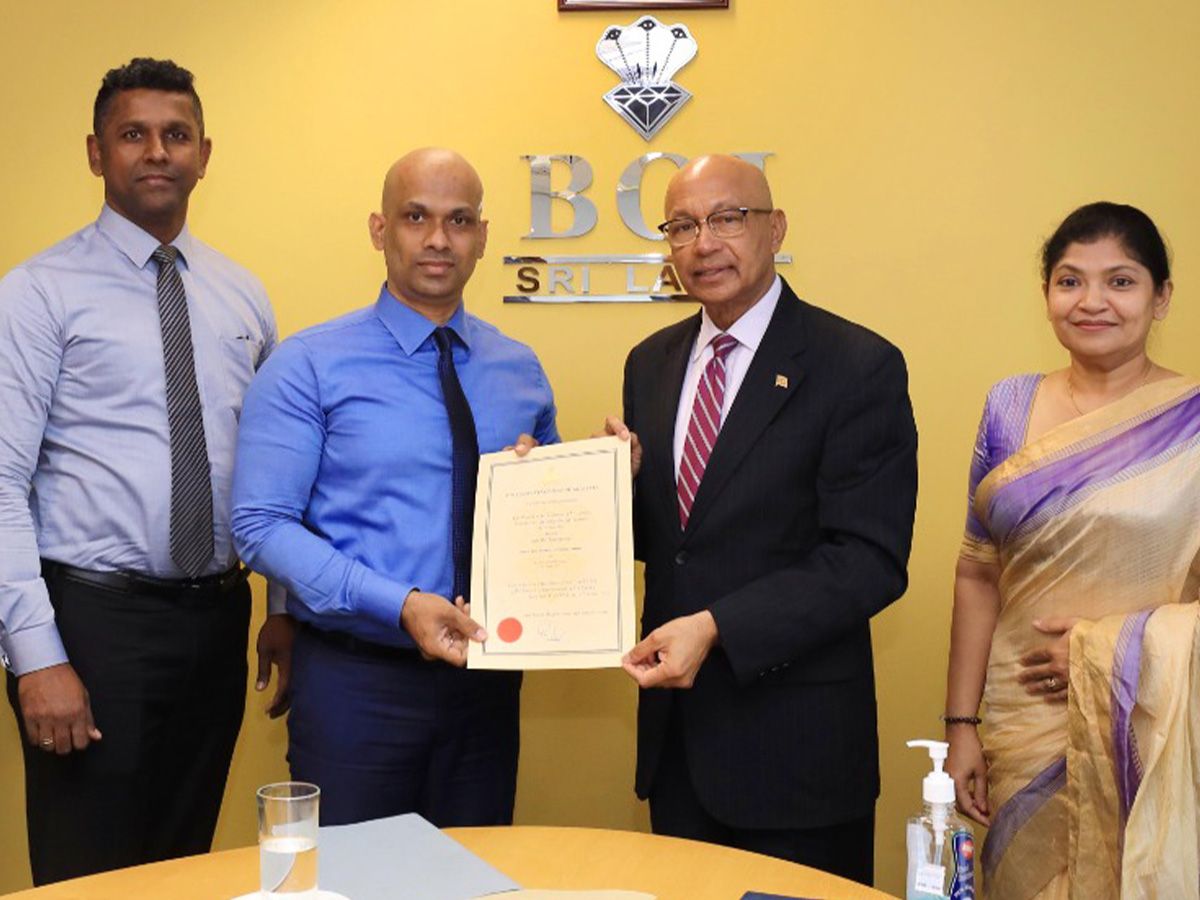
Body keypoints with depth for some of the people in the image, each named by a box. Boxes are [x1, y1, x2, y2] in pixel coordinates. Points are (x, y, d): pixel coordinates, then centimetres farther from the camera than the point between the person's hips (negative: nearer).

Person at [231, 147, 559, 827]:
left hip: (487, 676, 4)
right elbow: (262, 524, -12)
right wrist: (400, 605, -22)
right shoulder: (310, 365, -5)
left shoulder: (520, 370, 8)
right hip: (355, 677, -4)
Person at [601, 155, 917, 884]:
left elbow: (871, 560, -16)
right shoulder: (651, 365, 8)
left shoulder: (859, 367, -11)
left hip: (794, 742, -5)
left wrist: (717, 627, -25)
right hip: (674, 730, 5)